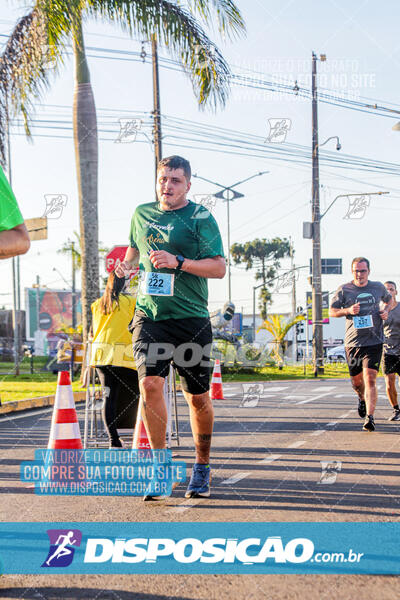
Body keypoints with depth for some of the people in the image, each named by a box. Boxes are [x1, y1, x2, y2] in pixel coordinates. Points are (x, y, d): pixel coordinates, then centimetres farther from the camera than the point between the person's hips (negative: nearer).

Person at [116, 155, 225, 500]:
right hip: (149, 315, 3)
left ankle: (202, 466, 25)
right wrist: (127, 264, 8)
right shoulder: (141, 214, 11)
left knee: (197, 397, 5)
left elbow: (219, 268, -9)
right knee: (150, 384, -15)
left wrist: (178, 262, -20)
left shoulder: (200, 217, -3)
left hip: (191, 319, -2)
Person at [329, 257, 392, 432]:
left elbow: (388, 299, 25)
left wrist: (385, 310, 3)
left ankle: (369, 417, -17)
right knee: (356, 382, 11)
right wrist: (347, 310, -15)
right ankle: (362, 399, 46)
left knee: (370, 379, -16)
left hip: (374, 343, -1)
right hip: (352, 343, 1)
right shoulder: (344, 290, 1)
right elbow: (332, 311, 4)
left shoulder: (378, 287, 6)